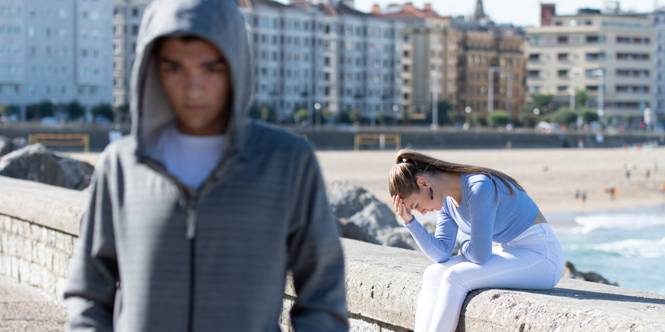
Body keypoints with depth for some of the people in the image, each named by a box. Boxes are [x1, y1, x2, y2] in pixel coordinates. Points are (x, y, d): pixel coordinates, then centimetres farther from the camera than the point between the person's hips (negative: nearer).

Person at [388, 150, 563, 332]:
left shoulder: (480, 187, -25)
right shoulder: (445, 197, 3)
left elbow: (481, 254, -24)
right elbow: (441, 254, -2)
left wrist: (464, 247, -2)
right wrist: (409, 220, -12)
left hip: (541, 257, -9)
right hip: (509, 254, 9)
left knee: (455, 278, -24)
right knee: (433, 275, -11)